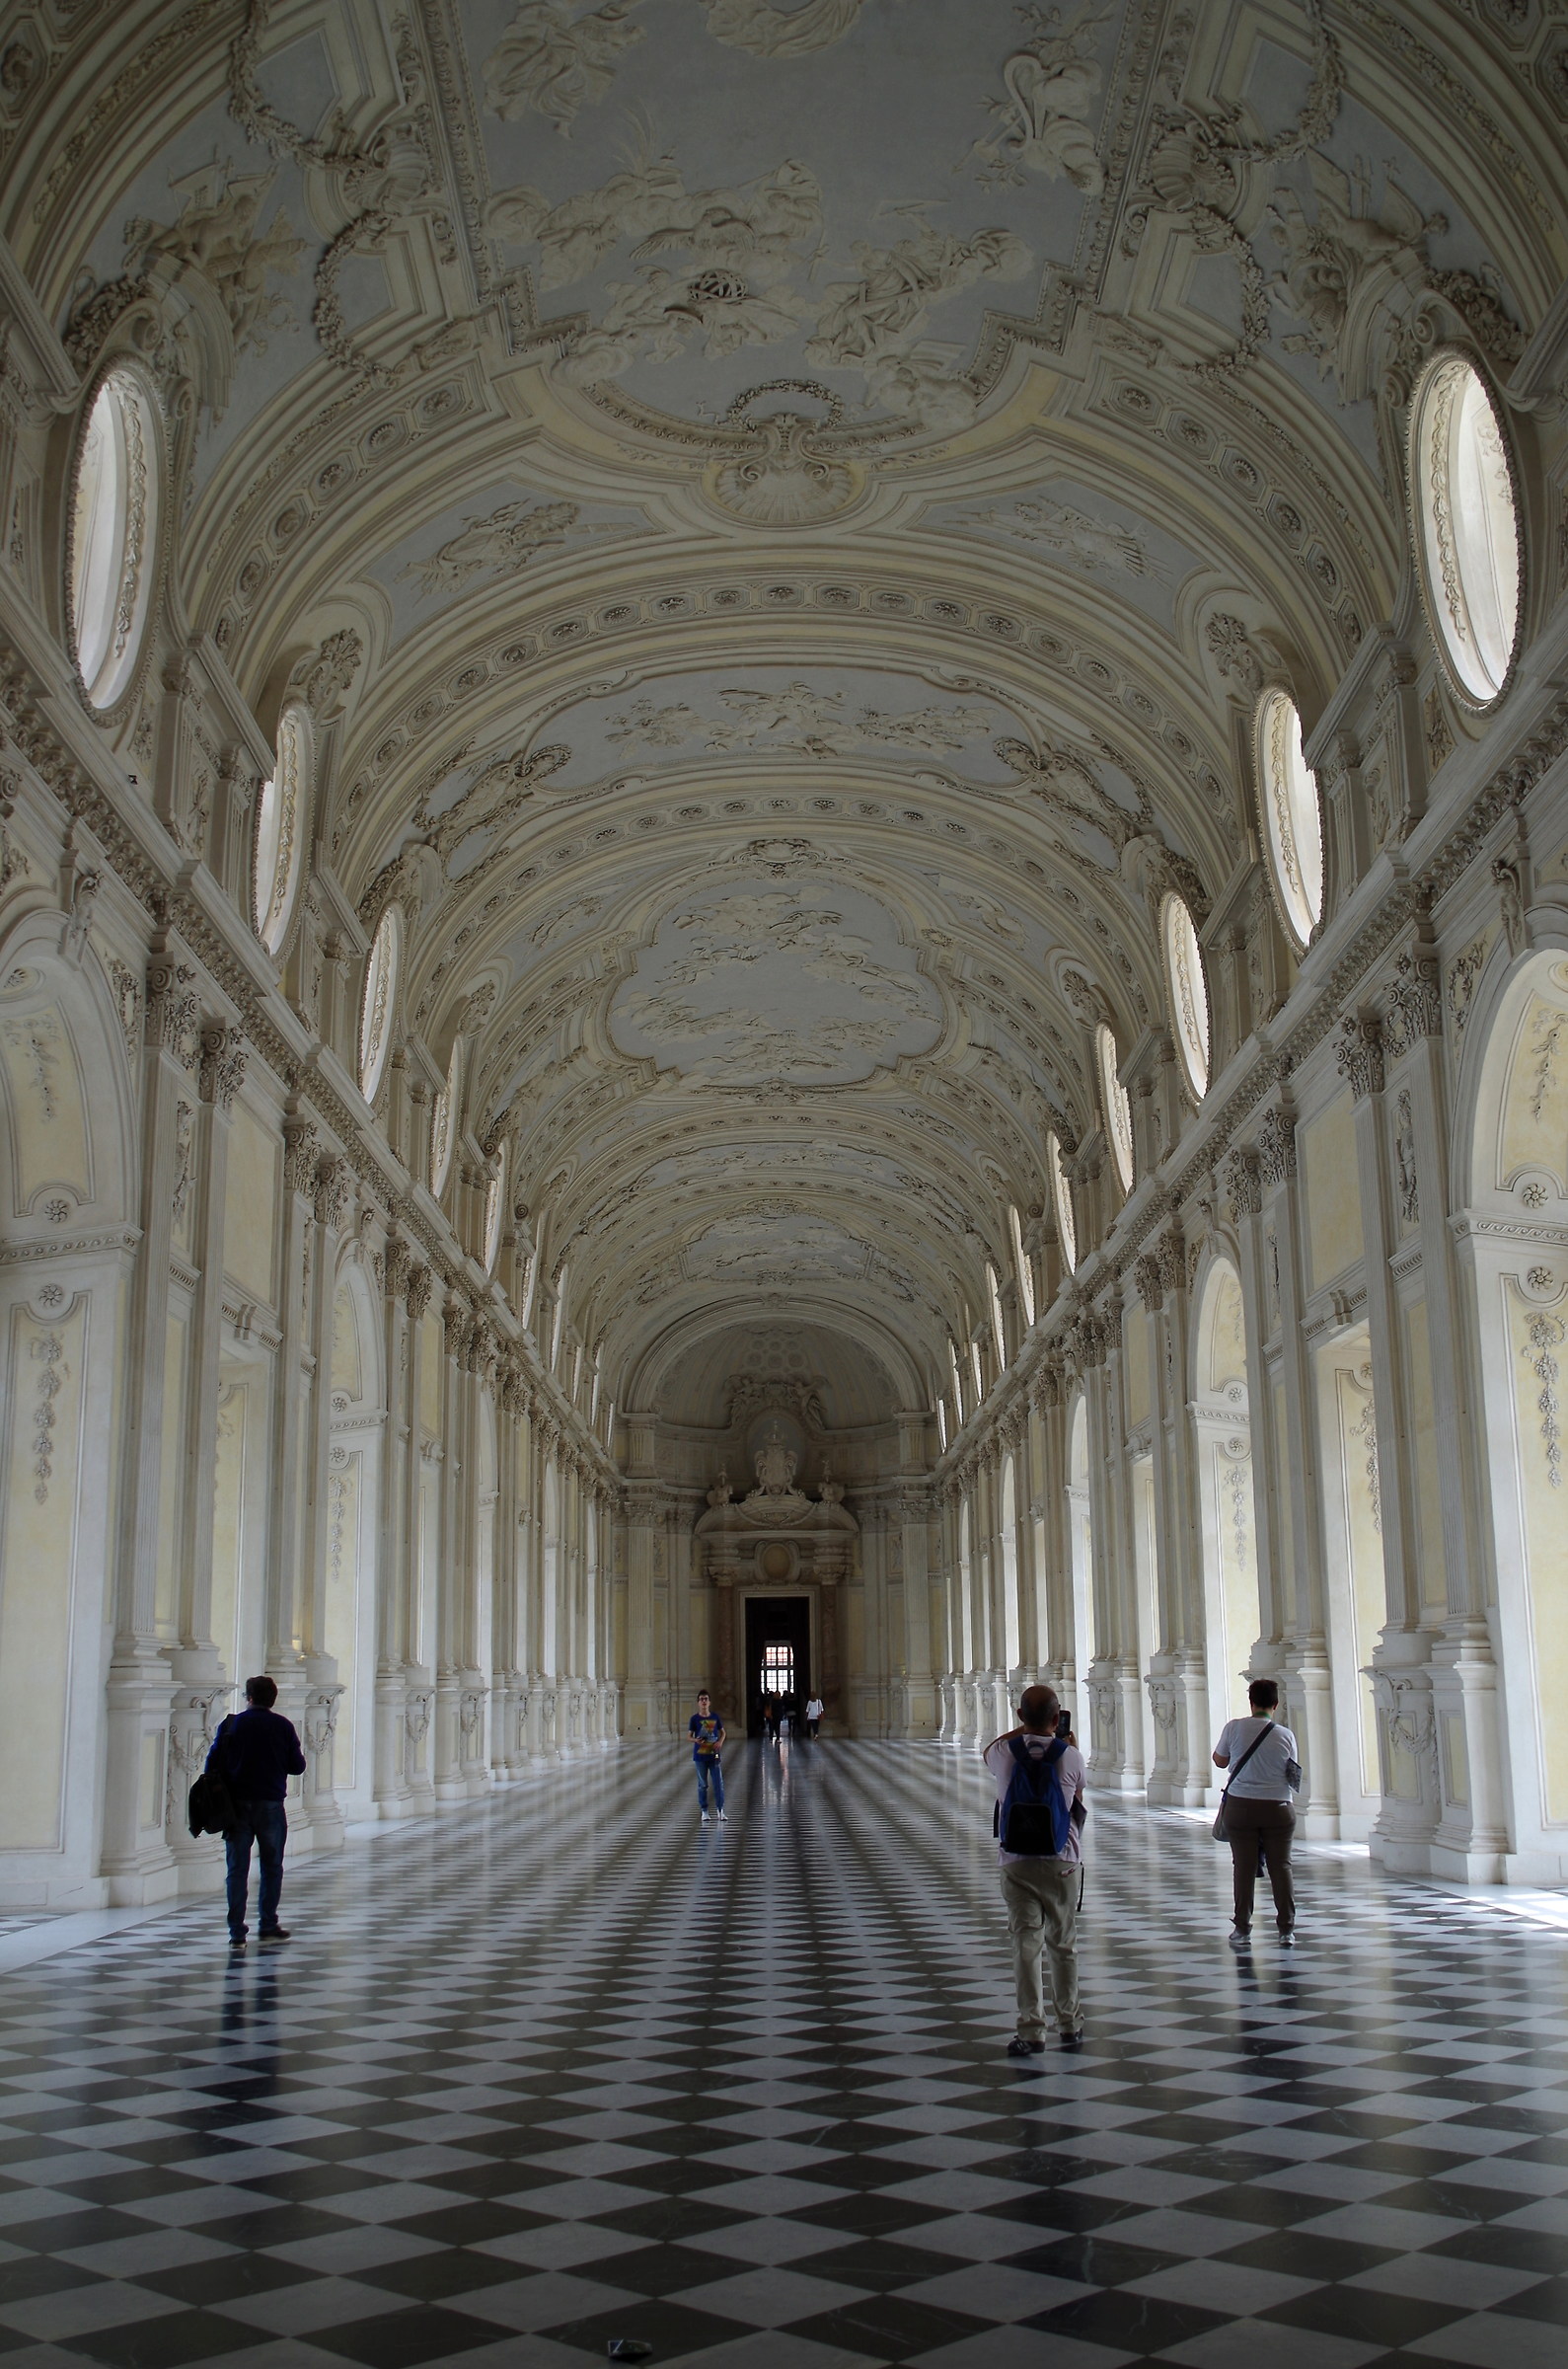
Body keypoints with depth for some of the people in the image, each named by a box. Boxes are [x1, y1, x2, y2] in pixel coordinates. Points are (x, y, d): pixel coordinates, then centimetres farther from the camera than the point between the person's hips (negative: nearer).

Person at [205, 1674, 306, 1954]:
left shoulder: (231, 1724, 0)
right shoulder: (283, 1726, -1)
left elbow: (212, 1765, -1)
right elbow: (297, 1766, 2)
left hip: (237, 1805, 1)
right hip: (270, 1805, 0)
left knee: (237, 1869, 4)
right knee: (271, 1867, 11)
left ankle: (236, 1933, 2)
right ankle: (268, 1927, 12)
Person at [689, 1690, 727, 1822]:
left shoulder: (715, 1717, 2)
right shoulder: (694, 1718, -3)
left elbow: (722, 1732, 11)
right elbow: (689, 1736, 0)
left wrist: (720, 1741, -9)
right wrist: (695, 1740, -22)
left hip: (714, 1755, 1)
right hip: (700, 1755, -1)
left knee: (718, 1783, -2)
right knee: (702, 1785, 6)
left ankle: (720, 1811, 5)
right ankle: (704, 1811, 16)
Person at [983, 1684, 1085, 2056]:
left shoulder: (1005, 1754, -7)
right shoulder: (1070, 1756, -10)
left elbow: (987, 1752, 19)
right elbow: (1078, 1806, 8)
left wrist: (1024, 1729, 23)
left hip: (1016, 1862, 0)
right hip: (1061, 1861, 0)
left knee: (1026, 1944, 0)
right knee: (1063, 1944, 13)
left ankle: (1031, 2029, -4)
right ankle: (1069, 2024, 24)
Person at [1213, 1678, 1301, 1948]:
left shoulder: (1234, 1728, -7)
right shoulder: (1286, 1735, -4)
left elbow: (1219, 1761, 6)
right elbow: (1294, 1776, 5)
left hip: (1241, 1805, -1)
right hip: (1278, 1807, 1)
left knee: (1244, 1868, 5)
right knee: (1281, 1867, 9)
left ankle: (1242, 1930, 9)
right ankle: (1287, 1930, 11)